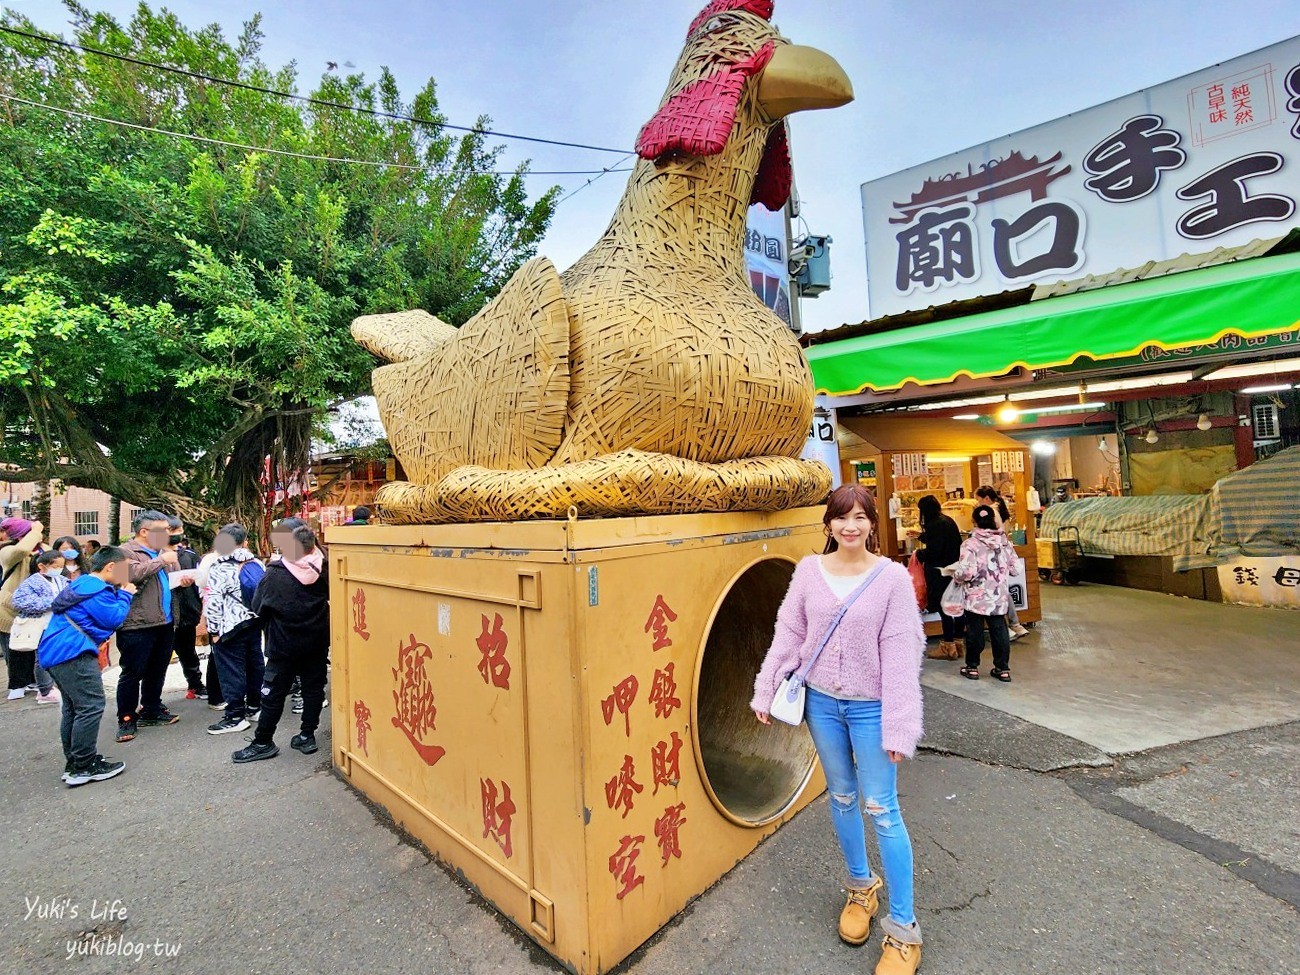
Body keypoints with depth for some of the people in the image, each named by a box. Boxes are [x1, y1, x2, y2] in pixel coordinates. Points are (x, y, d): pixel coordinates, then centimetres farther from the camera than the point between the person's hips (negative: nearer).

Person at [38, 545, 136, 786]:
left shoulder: (83, 583, 18)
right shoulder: (96, 589, -15)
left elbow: (101, 617, 24)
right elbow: (114, 618, -14)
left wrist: (120, 594, 13)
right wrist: (125, 595, -1)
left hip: (56, 652, 12)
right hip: (72, 652, -12)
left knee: (74, 708, 18)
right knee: (91, 706, -9)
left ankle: (73, 763, 26)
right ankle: (83, 767, -4)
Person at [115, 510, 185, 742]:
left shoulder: (163, 552, 15)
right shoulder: (126, 552, -9)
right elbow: (134, 573, -28)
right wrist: (161, 560, -18)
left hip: (164, 623, 7)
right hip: (137, 626, -7)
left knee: (157, 671, 17)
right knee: (132, 674, 2)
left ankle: (152, 711, 30)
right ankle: (126, 720, 14)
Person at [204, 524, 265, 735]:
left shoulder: (219, 567, -12)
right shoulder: (257, 564, 6)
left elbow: (213, 601, -16)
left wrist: (214, 630, -9)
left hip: (230, 628, -6)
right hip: (254, 622, 6)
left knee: (232, 670, 0)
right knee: (255, 664, 15)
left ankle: (235, 717, 5)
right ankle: (254, 706, 27)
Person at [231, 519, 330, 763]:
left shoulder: (276, 573, -17)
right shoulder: (322, 568, -8)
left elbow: (258, 606, -6)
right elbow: (329, 595, 7)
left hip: (285, 644, -3)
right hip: (317, 641, 3)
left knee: (273, 693, 9)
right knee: (313, 687, 12)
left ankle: (263, 742, 21)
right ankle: (307, 736, 19)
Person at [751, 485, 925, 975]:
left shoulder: (892, 576, -13)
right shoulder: (809, 571, -6)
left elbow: (900, 654, -13)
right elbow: (788, 634, 0)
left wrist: (898, 726, -12)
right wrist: (766, 691, 0)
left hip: (869, 705, -3)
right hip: (821, 700, 3)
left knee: (881, 809, 4)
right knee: (841, 797, 20)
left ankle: (903, 928, 25)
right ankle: (860, 887, 45)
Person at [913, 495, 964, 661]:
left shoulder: (935, 524, -17)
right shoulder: (948, 520, 11)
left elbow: (933, 551, -22)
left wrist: (919, 554, -3)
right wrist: (921, 536, 44)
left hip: (941, 572, -9)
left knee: (944, 609, -2)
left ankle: (948, 647, 5)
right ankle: (957, 642, 23)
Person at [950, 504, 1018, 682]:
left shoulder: (970, 544, -17)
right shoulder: (1005, 542, 0)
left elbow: (967, 572, -24)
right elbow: (1014, 567, 6)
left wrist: (954, 573, -4)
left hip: (976, 597, -4)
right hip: (999, 597, 4)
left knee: (975, 632, 8)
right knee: (999, 631, 13)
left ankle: (972, 667, 20)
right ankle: (1003, 668, 21)